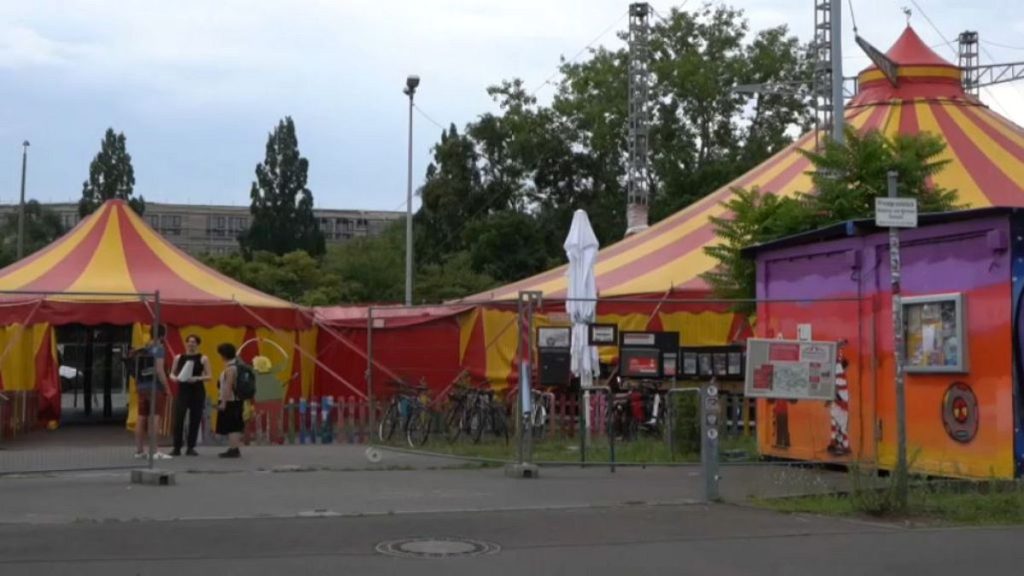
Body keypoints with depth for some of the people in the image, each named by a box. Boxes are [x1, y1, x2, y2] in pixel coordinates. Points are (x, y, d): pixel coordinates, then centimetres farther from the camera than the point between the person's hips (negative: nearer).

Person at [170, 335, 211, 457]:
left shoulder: (203, 359, 1)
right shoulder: (179, 358, 7)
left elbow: (208, 376, -2)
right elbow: (172, 373, 12)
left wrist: (197, 379, -18)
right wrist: (174, 378, -10)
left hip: (198, 392, -1)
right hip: (182, 391, 1)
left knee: (195, 420, 2)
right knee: (178, 419, -7)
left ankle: (190, 448, 10)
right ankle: (177, 448, -2)